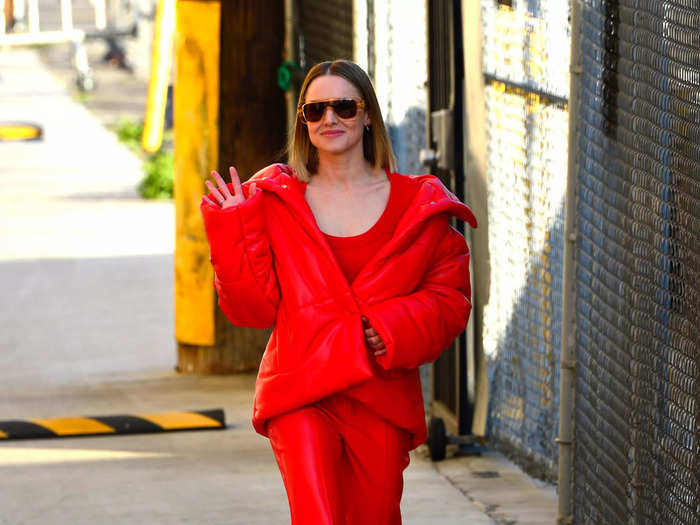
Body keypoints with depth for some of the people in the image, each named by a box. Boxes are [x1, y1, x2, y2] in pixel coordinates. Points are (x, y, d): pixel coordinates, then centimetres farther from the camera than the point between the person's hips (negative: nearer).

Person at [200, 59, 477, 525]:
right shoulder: (278, 202, 6)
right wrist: (234, 232, -5)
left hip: (382, 400, 1)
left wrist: (400, 327, -10)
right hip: (301, 396, -1)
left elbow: (450, 298, 8)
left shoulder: (418, 205, 5)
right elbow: (256, 307, 5)